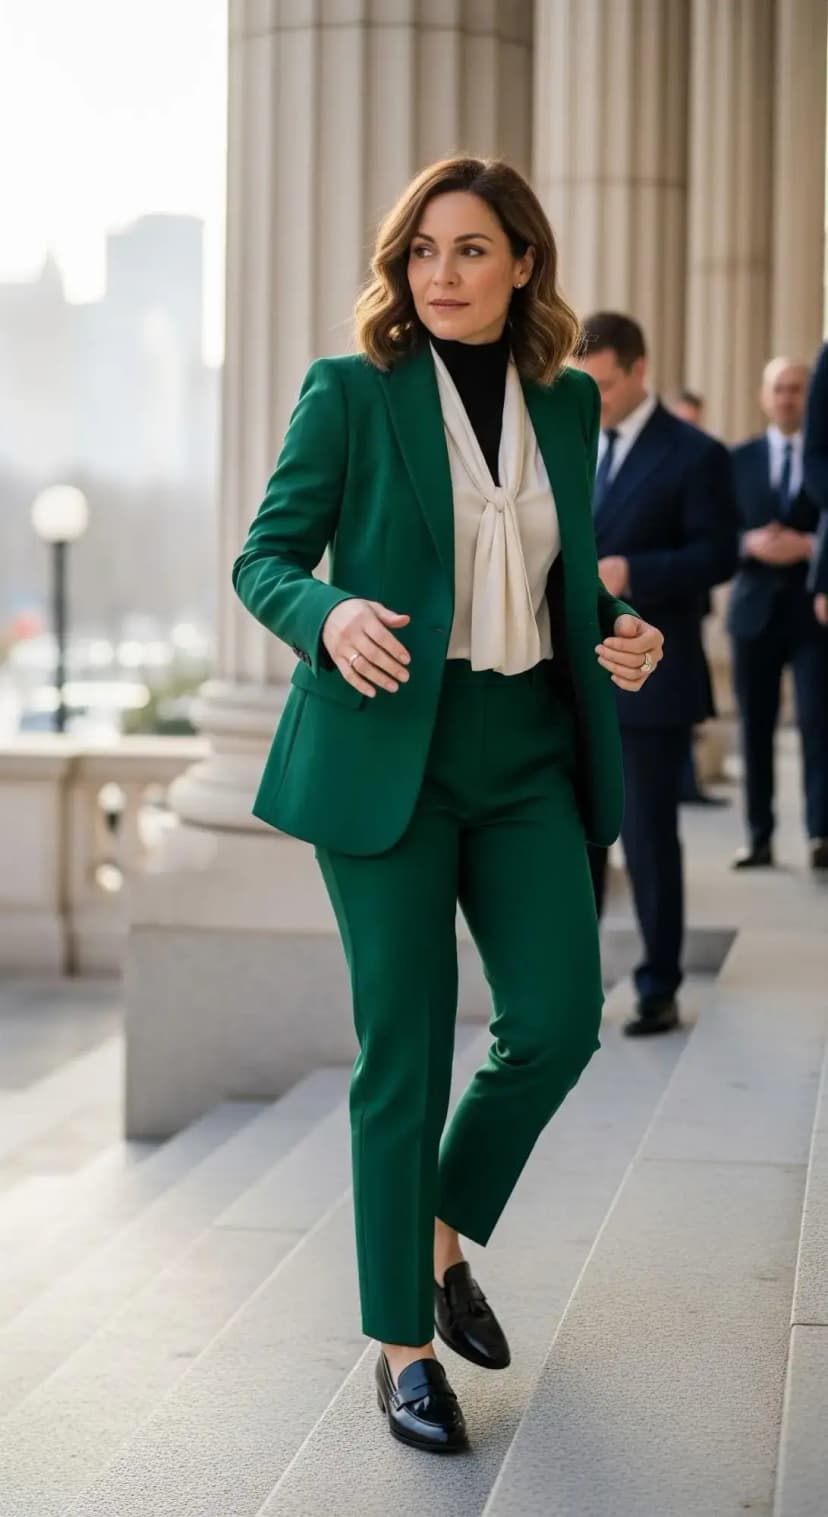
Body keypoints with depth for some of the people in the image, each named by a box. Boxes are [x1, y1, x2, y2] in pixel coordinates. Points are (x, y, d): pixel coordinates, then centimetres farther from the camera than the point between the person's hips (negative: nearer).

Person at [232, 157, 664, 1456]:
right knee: (405, 1054, -1)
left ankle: (446, 1236, 25)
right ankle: (403, 1340, 14)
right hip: (390, 752, -4)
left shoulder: (566, 402, 11)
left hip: (528, 751, 4)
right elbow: (264, 558, -2)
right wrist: (329, 614, -23)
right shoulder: (350, 392, -2)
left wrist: (620, 631, 0)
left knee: (559, 1019, -4)